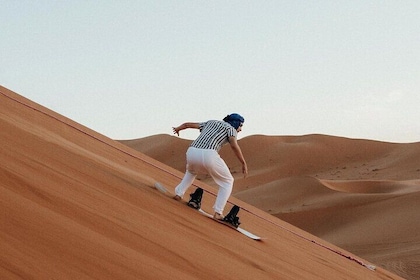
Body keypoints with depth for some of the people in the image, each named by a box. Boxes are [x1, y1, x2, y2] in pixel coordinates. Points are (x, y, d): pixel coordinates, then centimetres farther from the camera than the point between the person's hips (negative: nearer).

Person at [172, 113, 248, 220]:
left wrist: (178, 128, 59)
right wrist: (244, 164, -1)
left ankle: (179, 194, 27)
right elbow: (234, 145, -4)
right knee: (227, 182, 16)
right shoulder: (231, 128, 17)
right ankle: (218, 212, 4)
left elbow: (187, 124, 39)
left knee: (191, 171, 42)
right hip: (208, 155, -6)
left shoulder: (210, 123, 33)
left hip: (191, 152, 6)